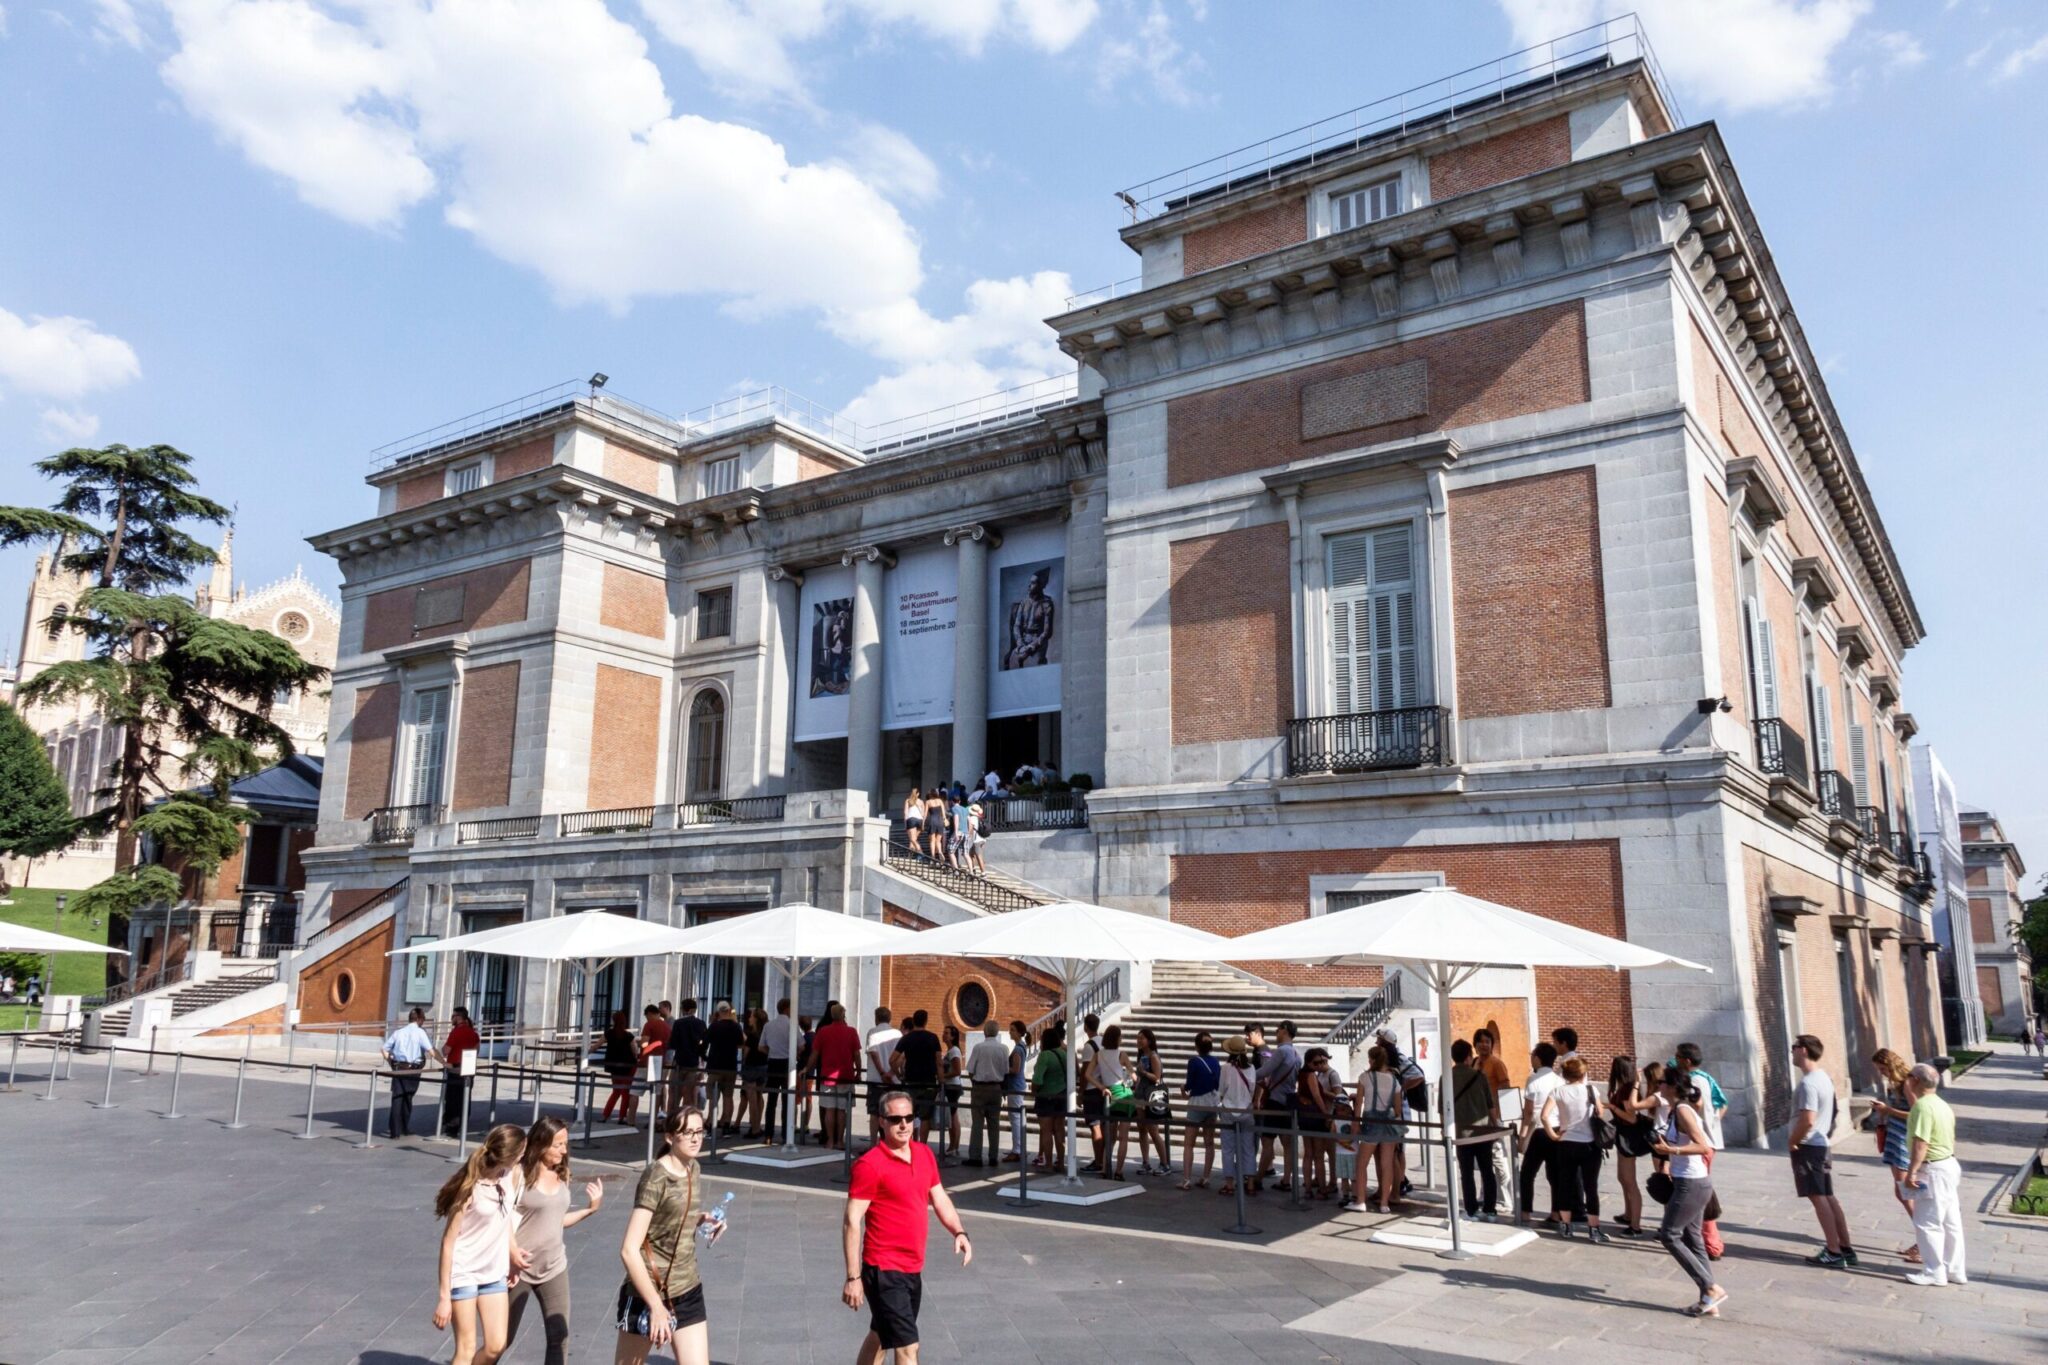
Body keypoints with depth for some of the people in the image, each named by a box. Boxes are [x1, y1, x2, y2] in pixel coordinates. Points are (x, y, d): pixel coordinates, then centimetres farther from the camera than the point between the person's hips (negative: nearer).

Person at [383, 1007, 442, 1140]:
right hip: (413, 1069, -3)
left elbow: (385, 1050, 8)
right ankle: (405, 1128, 23)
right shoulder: (420, 1032, -6)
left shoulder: (398, 1031, 8)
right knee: (408, 1098, 12)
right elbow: (432, 1051, -13)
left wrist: (392, 1063, 17)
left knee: (397, 1098, 4)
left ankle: (394, 1131, -1)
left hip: (398, 1069, 3)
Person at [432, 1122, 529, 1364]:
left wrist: (512, 1249, 5)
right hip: (464, 1274, -6)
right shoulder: (471, 1187, -22)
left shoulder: (512, 1174, -4)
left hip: (494, 1274, 6)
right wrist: (444, 1297, -17)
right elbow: (448, 1242, -18)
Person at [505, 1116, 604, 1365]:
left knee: (559, 1338, 0)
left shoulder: (561, 1175, 3)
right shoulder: (519, 1173, -14)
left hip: (554, 1267, 5)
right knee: (503, 1338, 10)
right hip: (520, 1267, -5)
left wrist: (591, 1208, 2)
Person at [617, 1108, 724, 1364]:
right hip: (647, 1292, -6)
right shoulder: (655, 1178, -19)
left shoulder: (694, 1169, 3)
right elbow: (629, 1250, -23)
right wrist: (656, 1305, -24)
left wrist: (703, 1219, 0)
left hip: (688, 1291, 6)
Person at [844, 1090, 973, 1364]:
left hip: (913, 1269, 8)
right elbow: (852, 1222, -16)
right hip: (884, 1271, -7)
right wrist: (853, 1278, -18)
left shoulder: (924, 1154, 6)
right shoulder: (870, 1164, -16)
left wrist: (959, 1232, -3)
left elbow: (939, 1199, 15)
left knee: (880, 1337, 22)